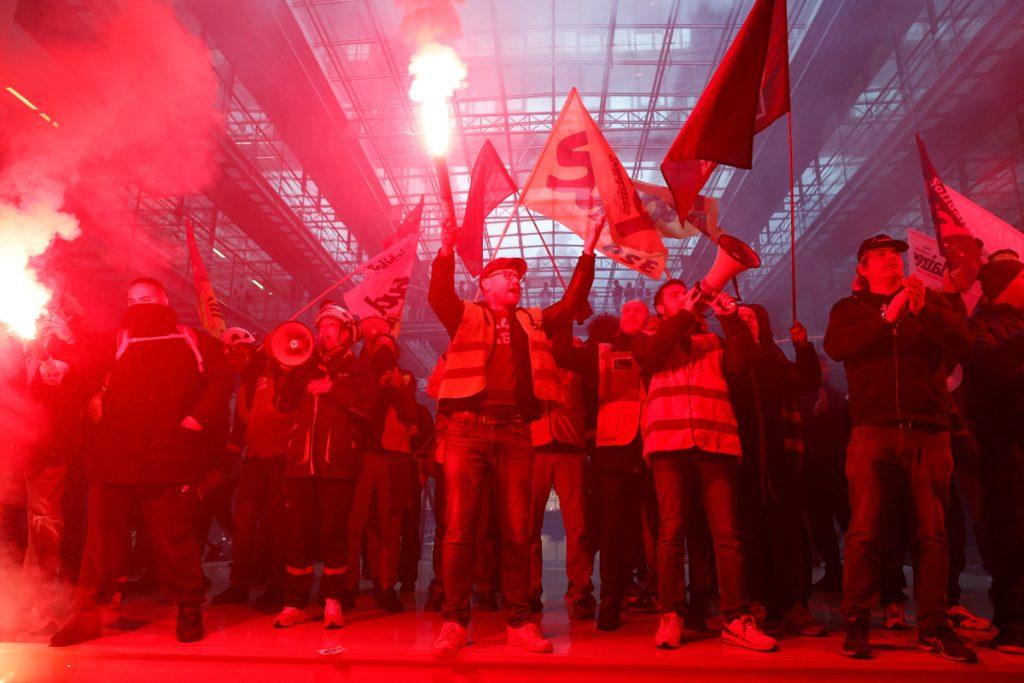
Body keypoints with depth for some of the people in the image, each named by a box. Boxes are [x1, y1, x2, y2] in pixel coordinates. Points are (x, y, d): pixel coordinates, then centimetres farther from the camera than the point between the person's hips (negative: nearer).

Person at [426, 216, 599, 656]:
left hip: (516, 433, 3)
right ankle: (454, 622, 6)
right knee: (460, 528, -3)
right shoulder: (466, 315, 11)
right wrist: (446, 251, -19)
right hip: (468, 428, -3)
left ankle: (519, 622, 12)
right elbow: (439, 295, -6)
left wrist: (588, 253, 15)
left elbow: (572, 302, 19)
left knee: (517, 531, 4)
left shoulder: (534, 322, 22)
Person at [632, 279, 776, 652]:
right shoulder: (649, 340, 21)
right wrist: (685, 314, -1)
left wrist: (730, 318, 0)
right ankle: (671, 615, 4)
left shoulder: (714, 341, 26)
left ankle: (735, 618, 3)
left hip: (716, 442, 2)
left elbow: (742, 361, 8)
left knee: (727, 532, -3)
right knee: (671, 531, -4)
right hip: (670, 441, -2)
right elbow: (650, 356, -2)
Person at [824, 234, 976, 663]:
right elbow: (834, 346, -6)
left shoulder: (931, 302, 20)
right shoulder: (850, 308, 15)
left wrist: (924, 310, -14)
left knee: (933, 533, 2)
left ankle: (933, 626, 11)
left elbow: (961, 342, 2)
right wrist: (887, 317, -14)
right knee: (865, 531, -6)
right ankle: (855, 624, 1)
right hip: (874, 430, -2)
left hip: (929, 432, 2)